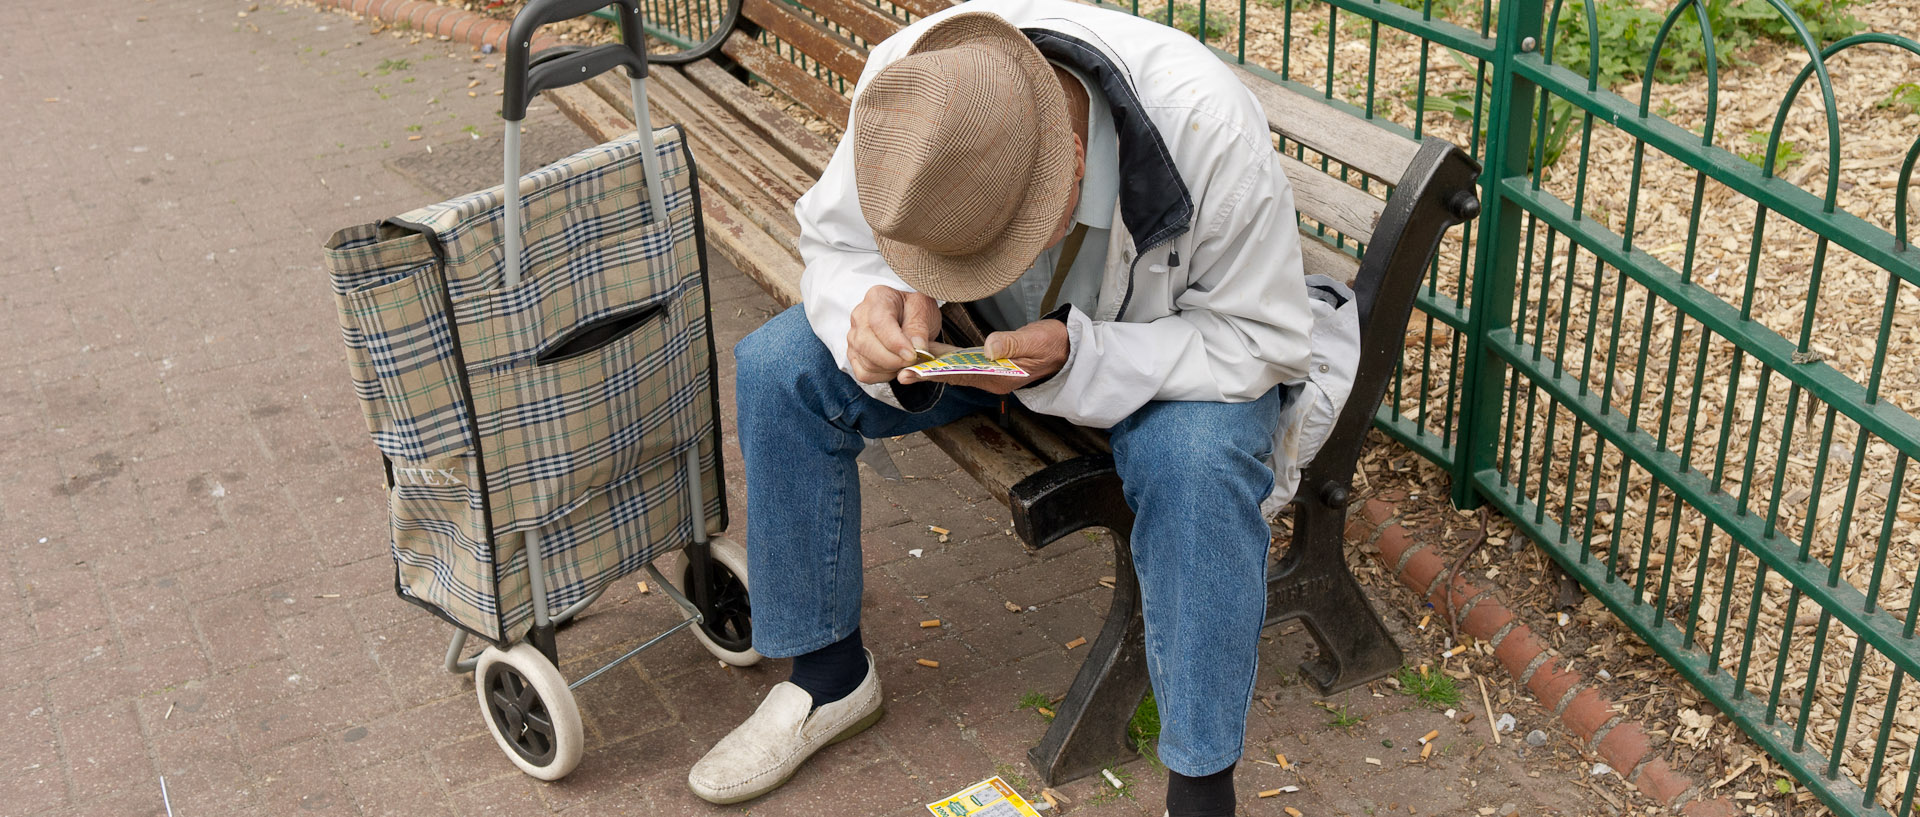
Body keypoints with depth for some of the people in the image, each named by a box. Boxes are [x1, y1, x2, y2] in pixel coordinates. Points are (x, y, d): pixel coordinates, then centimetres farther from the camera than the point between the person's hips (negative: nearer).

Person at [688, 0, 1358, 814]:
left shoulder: (1208, 128, -37)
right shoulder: (902, 90, -27)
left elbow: (1264, 340, -26)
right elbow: (835, 241, -9)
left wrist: (1075, 360, -38)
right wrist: (872, 305, -34)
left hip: (1183, 342, -3)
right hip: (993, 332, 4)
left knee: (1197, 455, -37)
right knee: (776, 370, -14)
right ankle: (828, 676, 5)